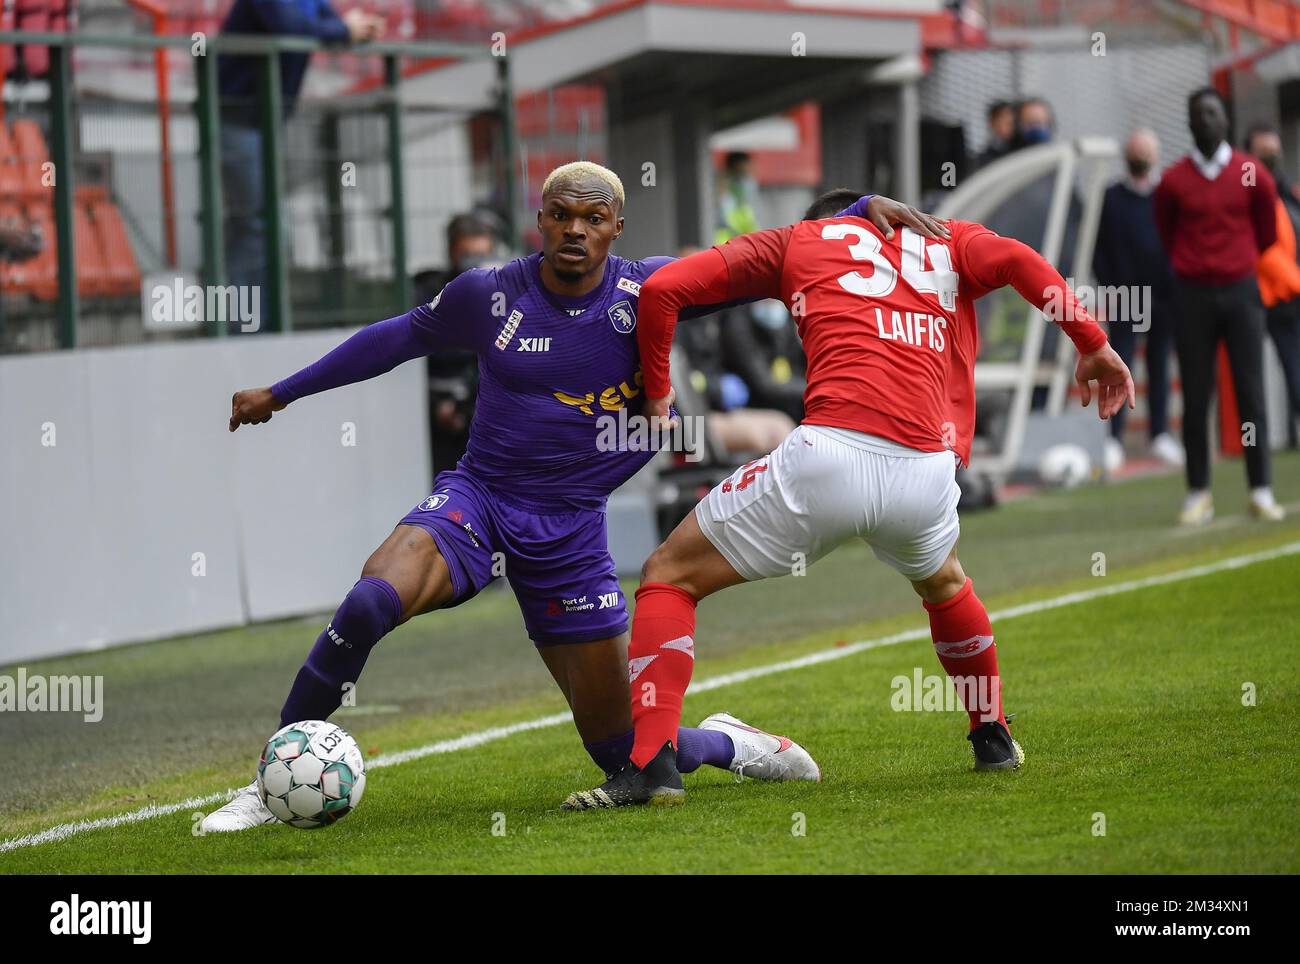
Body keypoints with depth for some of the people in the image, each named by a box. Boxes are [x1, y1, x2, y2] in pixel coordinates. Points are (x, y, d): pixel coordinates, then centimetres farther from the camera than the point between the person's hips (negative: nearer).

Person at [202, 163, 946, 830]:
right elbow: (402, 337, 13)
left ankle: (726, 744, 38)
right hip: (478, 499, 0)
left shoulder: (647, 293, -8)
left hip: (571, 530, 0)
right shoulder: (489, 295, -5)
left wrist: (869, 211, -14)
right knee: (370, 604, -33)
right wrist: (281, 394, 20)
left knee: (627, 754, 2)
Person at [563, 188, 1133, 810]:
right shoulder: (946, 241, 26)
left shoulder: (795, 241, 21)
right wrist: (1094, 345, 6)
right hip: (927, 473, 3)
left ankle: (651, 763, -3)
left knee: (670, 577, 12)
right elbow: (1017, 260, 4)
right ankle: (993, 737, 47)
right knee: (943, 584, 39)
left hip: (828, 458, -3)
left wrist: (657, 395, 23)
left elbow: (661, 289, 13)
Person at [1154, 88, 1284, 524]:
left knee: (1251, 392, -2)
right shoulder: (1173, 181, -1)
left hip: (1240, 291, 0)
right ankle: (1198, 493, 3)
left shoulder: (1252, 174, 1)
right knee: (1195, 398, 0)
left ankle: (1261, 491, 1)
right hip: (1192, 296, 0)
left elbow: (1268, 232, 14)